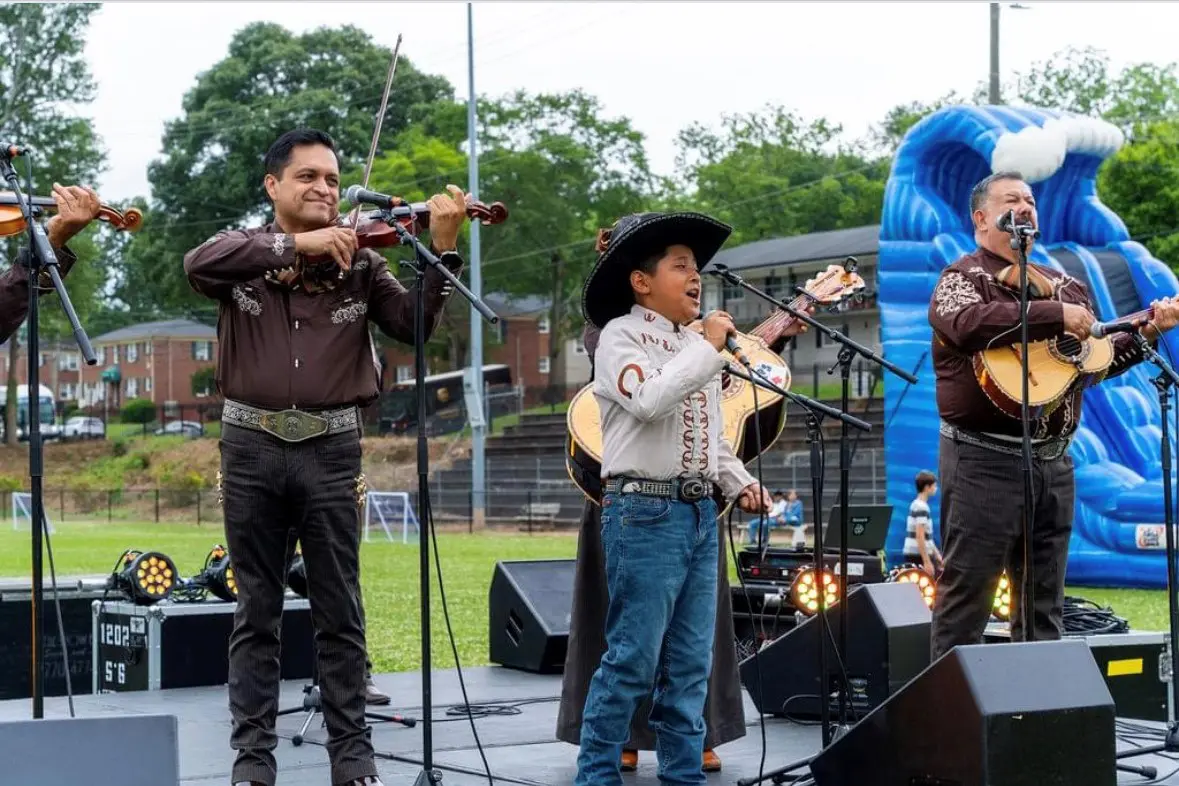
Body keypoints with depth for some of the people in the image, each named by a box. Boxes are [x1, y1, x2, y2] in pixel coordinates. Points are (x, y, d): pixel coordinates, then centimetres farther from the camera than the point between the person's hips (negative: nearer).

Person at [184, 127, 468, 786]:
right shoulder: (241, 251, 5)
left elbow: (415, 325, -4)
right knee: (257, 611, 7)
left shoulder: (360, 263, 7)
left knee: (340, 613, 5)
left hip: (331, 447, 0)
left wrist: (443, 251, -17)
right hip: (252, 444, 0)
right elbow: (198, 265, -18)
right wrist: (296, 243, -23)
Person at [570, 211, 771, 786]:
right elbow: (650, 400, -23)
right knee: (632, 658, -7)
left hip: (700, 513, 8)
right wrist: (709, 347, -14)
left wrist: (738, 483, 11)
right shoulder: (621, 335, -4)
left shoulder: (696, 345, 19)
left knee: (690, 663, 9)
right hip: (645, 513, -7)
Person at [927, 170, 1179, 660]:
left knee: (1043, 603, 11)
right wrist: (1056, 315, -23)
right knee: (966, 597, -5)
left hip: (1052, 461, 7)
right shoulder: (963, 277, -3)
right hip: (984, 459, -7)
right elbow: (967, 323, -26)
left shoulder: (1064, 285, 18)